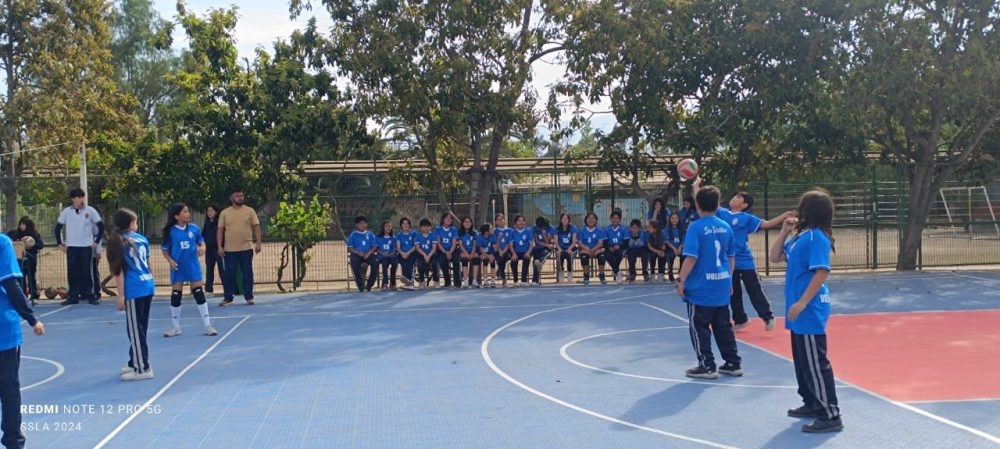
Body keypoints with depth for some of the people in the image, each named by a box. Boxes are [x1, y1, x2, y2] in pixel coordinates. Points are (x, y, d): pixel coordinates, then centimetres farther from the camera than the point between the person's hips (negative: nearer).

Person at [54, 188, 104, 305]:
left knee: (87, 272, -1)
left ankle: (90, 295, 4)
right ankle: (73, 296, 8)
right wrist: (60, 244, 7)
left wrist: (96, 241, -1)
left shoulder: (90, 211, -1)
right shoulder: (66, 212, 3)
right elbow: (58, 228, 11)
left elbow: (101, 226, 3)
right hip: (71, 247, 1)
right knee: (72, 272, 2)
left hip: (87, 246, -1)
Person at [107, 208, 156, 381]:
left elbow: (119, 271, -8)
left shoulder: (117, 242, -6)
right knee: (140, 328, 15)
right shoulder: (142, 238, 10)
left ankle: (142, 369, 2)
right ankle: (136, 363, 25)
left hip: (134, 290, -6)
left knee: (135, 330, 0)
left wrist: (120, 296, -6)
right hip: (148, 286, 6)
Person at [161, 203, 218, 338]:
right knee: (175, 296, 6)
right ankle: (175, 327, 20)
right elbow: (164, 249, 2)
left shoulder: (194, 228, -2)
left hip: (193, 266, 1)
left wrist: (202, 247, -11)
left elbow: (201, 241, 11)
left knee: (199, 293, 0)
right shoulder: (170, 231, -7)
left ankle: (206, 325, 7)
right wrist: (170, 260, -14)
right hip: (178, 267, -1)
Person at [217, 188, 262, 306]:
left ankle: (249, 297, 11)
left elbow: (256, 227, 2)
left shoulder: (250, 211, 3)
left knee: (247, 273, 3)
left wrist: (258, 243, -7)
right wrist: (220, 246, -2)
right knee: (229, 274, 2)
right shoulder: (224, 213, 5)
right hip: (229, 249, 1)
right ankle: (228, 298, 11)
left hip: (246, 248, 0)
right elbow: (220, 230, 6)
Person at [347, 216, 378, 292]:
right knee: (355, 264, -36)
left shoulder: (370, 234, 15)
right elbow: (349, 248, 2)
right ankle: (361, 286, -27)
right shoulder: (353, 235, 10)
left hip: (368, 254, 1)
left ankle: (369, 285, -19)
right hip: (356, 254, -1)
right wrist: (359, 253, -14)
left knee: (375, 263, -30)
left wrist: (369, 253, -13)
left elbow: (374, 246, 7)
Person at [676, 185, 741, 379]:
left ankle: (707, 366, 8)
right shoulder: (725, 227, 4)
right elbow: (731, 257, 12)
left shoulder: (696, 227, -13)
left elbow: (691, 258, -18)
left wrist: (681, 280, -9)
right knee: (723, 327, 16)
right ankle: (733, 363, 21)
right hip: (722, 286, 6)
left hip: (701, 287, -6)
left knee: (700, 328, 5)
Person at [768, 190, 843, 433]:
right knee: (802, 361, 19)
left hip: (809, 311, -10)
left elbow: (822, 273, -23)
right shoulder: (800, 236, 11)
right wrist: (785, 231, 8)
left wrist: (802, 303, -25)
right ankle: (812, 404, 32)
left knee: (815, 363, -6)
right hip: (800, 311, 10)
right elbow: (775, 257, 19)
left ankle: (831, 416, -1)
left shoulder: (817, 238, -16)